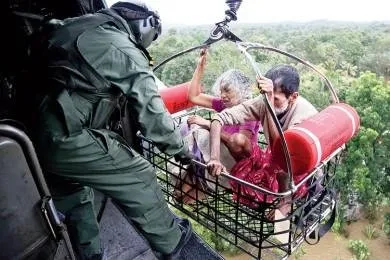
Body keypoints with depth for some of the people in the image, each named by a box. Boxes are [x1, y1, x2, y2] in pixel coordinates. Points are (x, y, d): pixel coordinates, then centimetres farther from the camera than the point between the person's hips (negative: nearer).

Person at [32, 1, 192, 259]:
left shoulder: (79, 26, 13)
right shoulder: (126, 52, -11)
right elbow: (152, 114, -10)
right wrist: (182, 149, 3)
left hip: (30, 136, 9)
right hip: (68, 139, -9)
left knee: (74, 197, 26)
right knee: (139, 179, 5)